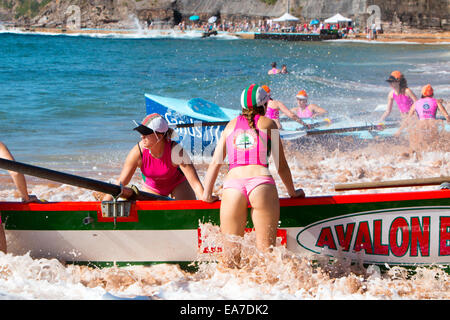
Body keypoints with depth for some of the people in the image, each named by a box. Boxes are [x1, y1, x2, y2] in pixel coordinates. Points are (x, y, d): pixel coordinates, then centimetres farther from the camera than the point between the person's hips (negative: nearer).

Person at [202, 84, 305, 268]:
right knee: (266, 248, -4)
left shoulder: (231, 125, 24)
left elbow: (215, 163, 19)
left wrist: (207, 194, 24)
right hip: (261, 183, -2)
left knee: (230, 249, 4)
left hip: (232, 185, 2)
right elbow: (281, 165, 18)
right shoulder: (268, 123, 18)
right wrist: (292, 192, 28)